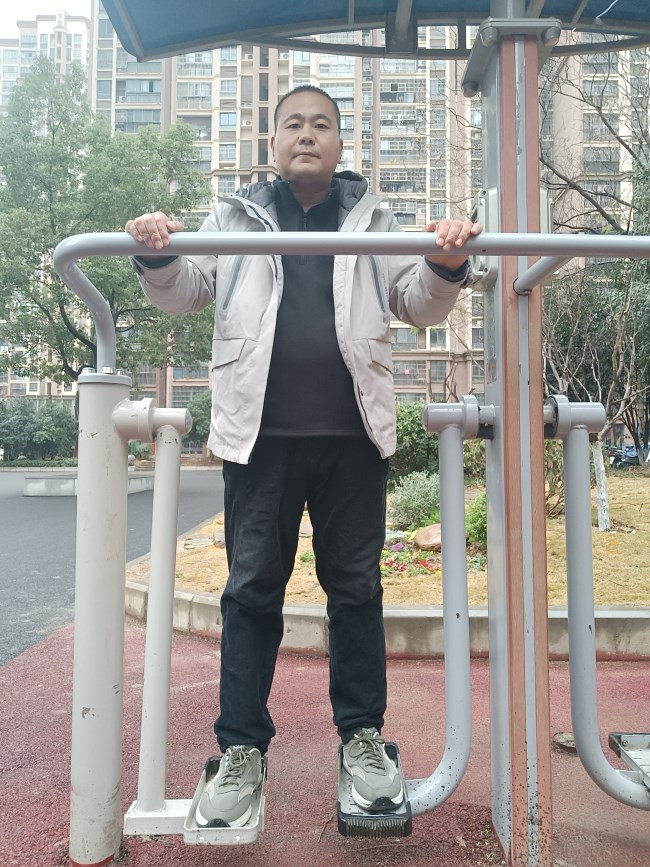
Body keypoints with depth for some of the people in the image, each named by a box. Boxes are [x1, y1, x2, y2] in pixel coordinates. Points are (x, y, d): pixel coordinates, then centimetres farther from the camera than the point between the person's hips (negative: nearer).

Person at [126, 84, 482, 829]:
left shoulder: (372, 219, 16)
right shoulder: (236, 216, 15)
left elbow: (418, 305, 11)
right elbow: (188, 291, 9)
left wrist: (446, 265, -11)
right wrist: (158, 257, -13)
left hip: (352, 433, 1)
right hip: (259, 432, 0)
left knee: (355, 587, 9)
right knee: (252, 590, 4)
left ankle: (362, 734, 26)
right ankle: (242, 747, 18)